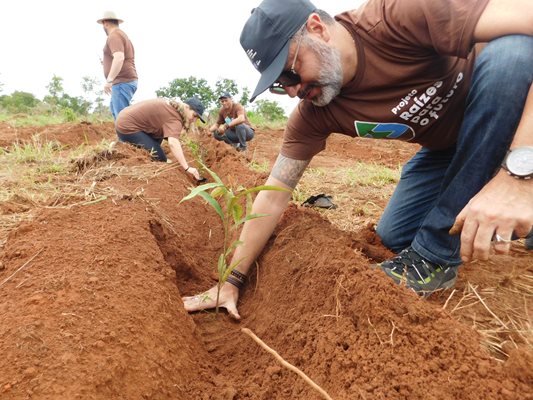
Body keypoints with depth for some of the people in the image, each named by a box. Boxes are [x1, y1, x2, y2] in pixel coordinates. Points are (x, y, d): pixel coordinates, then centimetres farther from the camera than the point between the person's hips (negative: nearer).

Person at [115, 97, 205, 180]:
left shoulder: (173, 106, 11)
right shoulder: (174, 118, -21)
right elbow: (173, 142, -37)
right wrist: (187, 168, -43)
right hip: (127, 127, -10)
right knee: (160, 159, -12)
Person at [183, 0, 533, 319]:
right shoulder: (312, 115, -18)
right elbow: (274, 196, -15)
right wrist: (231, 280, -14)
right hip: (445, 145, 4)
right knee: (394, 235, -4)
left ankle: (434, 256, -23)